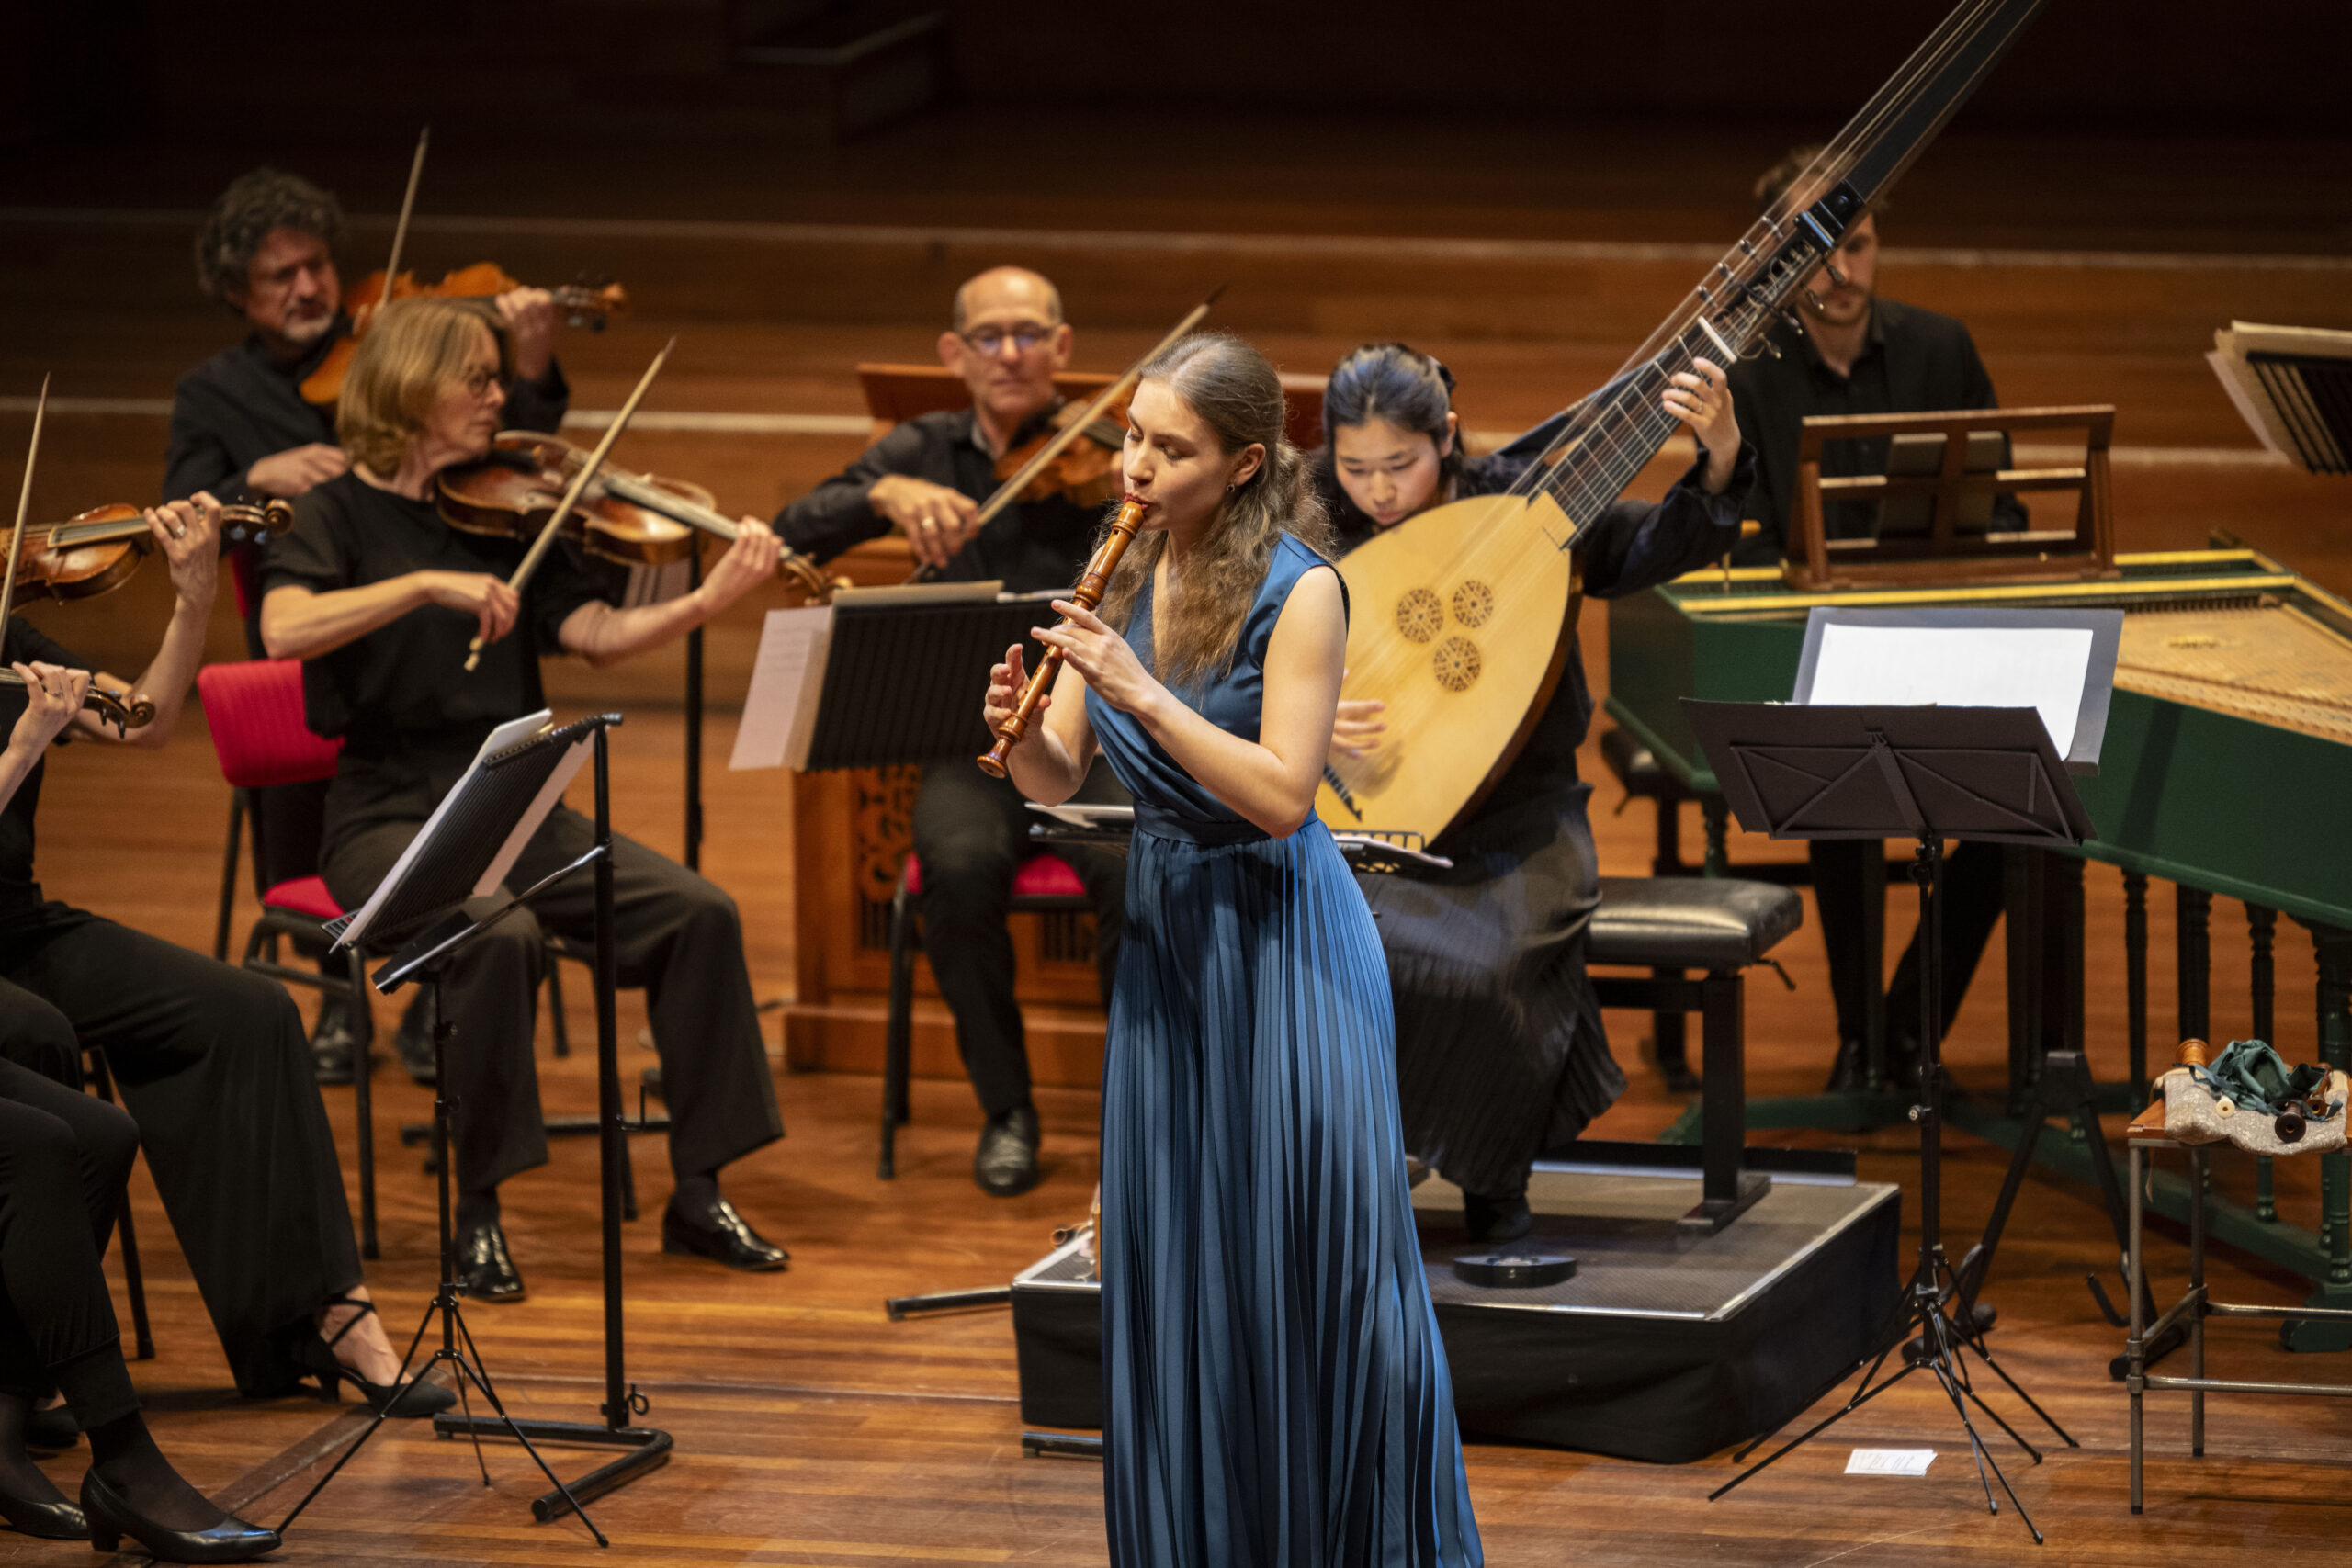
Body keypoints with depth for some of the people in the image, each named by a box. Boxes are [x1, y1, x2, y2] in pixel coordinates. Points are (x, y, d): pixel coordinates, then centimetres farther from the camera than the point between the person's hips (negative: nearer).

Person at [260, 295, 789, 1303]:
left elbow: (598, 635, -2)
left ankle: (697, 1197, -6)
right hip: (391, 815, -5)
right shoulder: (340, 514, -1)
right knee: (498, 936, -34)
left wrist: (711, 601, -19)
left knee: (697, 911, -16)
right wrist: (429, 585, -30)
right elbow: (285, 630, -21)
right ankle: (476, 1212, -20)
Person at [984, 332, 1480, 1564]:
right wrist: (1018, 727, -18)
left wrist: (1143, 695, -26)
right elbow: (1056, 782, 3)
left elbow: (1282, 792, -20)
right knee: (1170, 1264, 8)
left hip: (1282, 941, -6)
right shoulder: (1122, 582, 4)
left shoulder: (1297, 590, -13)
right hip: (1163, 926, 6)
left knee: (1312, 1255, -4)